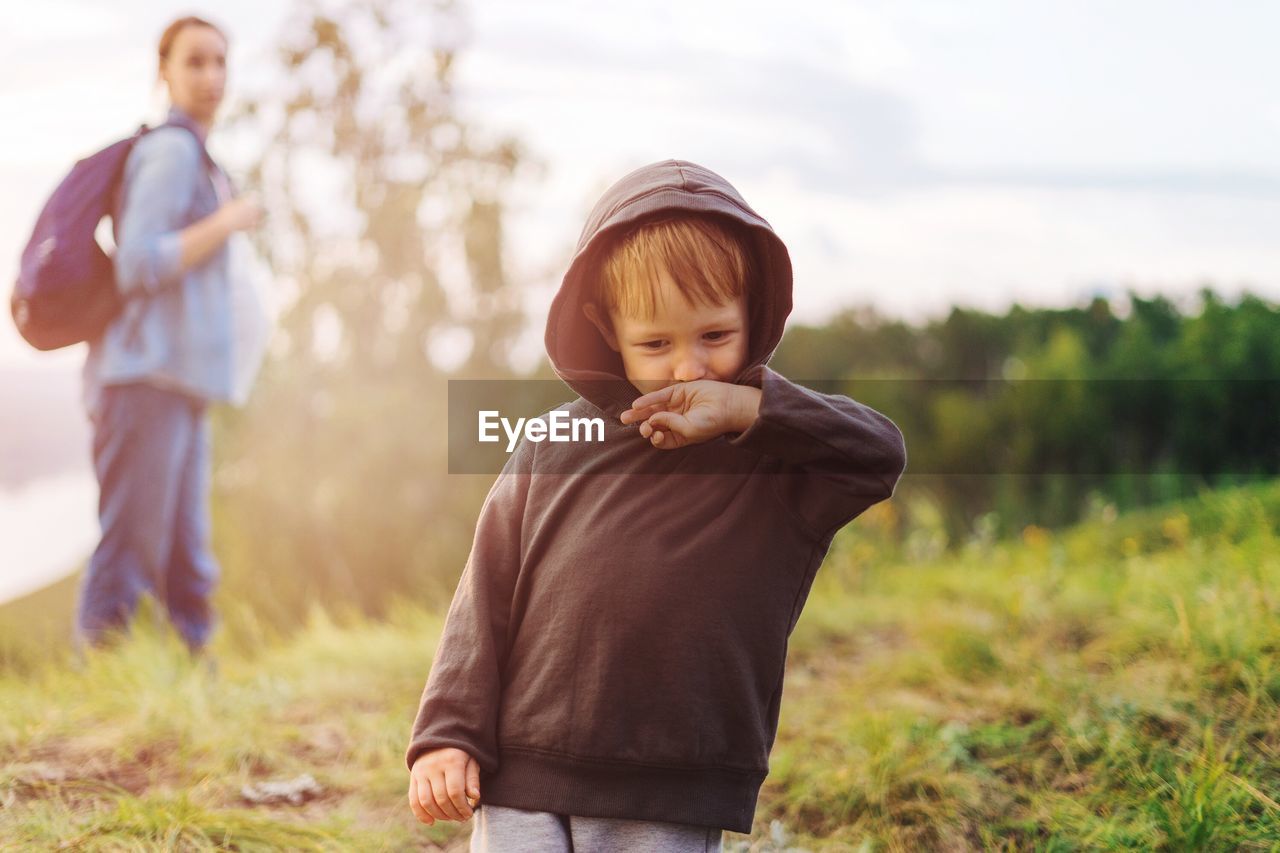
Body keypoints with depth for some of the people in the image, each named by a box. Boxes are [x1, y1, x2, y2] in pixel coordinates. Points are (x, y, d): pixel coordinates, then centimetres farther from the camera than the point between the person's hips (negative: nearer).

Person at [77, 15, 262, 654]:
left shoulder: (194, 156, 20)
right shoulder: (172, 150, -9)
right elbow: (137, 266, -17)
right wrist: (226, 223, -13)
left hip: (177, 383, 10)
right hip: (147, 376, -10)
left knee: (185, 558, 12)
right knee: (129, 547, -8)